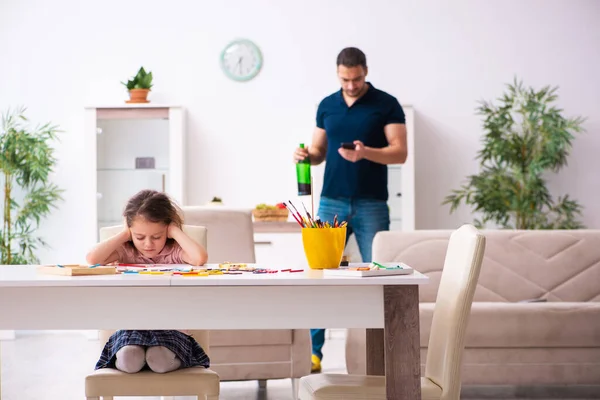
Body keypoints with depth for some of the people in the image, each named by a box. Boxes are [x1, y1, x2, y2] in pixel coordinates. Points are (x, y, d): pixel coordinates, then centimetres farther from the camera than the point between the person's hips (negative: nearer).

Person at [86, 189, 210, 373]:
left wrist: (175, 232, -8)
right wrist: (124, 235, -3)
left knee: (161, 359, -39)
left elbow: (200, 258, -24)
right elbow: (92, 258, -14)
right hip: (131, 327, 2)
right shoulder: (127, 252, 6)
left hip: (171, 327, -1)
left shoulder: (175, 251, 1)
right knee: (128, 358, -37)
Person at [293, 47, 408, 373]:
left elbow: (400, 152, -8)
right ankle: (313, 350, 7)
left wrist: (365, 152, -24)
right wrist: (306, 155, -7)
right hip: (331, 202, 3)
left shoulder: (387, 105, -1)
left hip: (372, 205, -3)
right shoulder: (326, 105, 11)